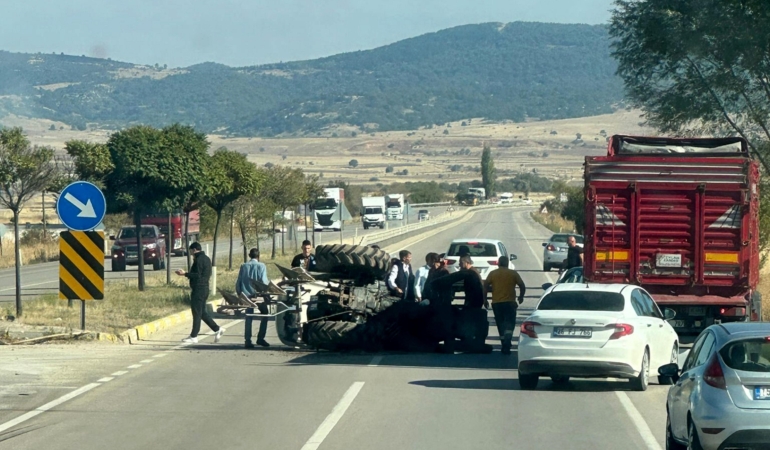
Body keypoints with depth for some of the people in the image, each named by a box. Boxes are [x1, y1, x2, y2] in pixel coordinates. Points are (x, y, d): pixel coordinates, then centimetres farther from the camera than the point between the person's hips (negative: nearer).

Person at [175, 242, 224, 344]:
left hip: (198, 289, -10)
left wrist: (185, 274, -15)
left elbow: (197, 275, -20)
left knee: (197, 313, -6)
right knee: (202, 312, 15)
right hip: (205, 288, 10)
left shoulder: (199, 260, -15)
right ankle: (217, 329, 13)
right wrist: (188, 274, 24)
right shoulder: (206, 259, 16)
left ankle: (193, 336, -2)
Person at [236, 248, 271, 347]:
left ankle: (248, 340, 4)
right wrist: (269, 282, 5)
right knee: (265, 314, 13)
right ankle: (260, 338, 5)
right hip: (258, 294, -3)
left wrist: (239, 293, 14)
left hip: (246, 295, 3)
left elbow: (238, 282, 5)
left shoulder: (243, 266, 4)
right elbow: (264, 281, -14)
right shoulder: (261, 266, -6)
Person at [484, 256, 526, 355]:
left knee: (501, 325, 14)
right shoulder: (513, 273, 1)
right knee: (509, 324, -2)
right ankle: (506, 346, -23)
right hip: (510, 302, -2)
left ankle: (505, 346, 17)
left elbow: (485, 286, -5)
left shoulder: (492, 274, 2)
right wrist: (521, 297, 17)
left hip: (496, 303, 2)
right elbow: (522, 286, 1)